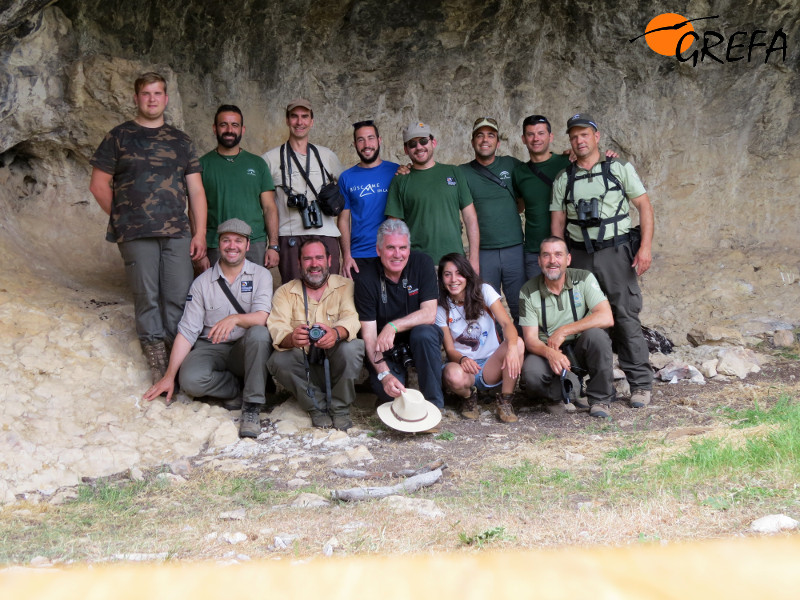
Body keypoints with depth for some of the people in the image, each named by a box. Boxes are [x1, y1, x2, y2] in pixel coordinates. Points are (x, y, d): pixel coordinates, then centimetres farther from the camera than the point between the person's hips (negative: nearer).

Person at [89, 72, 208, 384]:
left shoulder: (181, 141, 15)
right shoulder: (119, 137, 8)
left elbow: (196, 190, 11)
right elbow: (99, 185, 7)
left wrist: (200, 232, 3)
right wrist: (123, 218, 3)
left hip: (177, 232, 2)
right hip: (135, 235, -2)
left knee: (179, 296, -3)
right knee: (147, 297, -1)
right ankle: (155, 354, 8)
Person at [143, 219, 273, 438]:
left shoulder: (260, 275, 1)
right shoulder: (202, 282, 3)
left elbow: (261, 318, -14)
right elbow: (187, 331, 0)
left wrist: (235, 318, -37)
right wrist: (169, 376, -6)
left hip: (245, 350, 0)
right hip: (211, 348, 1)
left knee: (259, 334, -35)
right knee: (191, 380, -31)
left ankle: (251, 407, -25)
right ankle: (238, 390, -3)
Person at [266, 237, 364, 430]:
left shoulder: (346, 286, 2)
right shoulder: (285, 292, 5)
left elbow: (352, 317, -18)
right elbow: (277, 328, -13)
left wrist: (336, 333, -43)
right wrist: (291, 338, -39)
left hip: (335, 365, -1)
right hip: (303, 367, 1)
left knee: (353, 347, -31)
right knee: (278, 360, -28)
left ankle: (339, 409, -9)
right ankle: (317, 407, -8)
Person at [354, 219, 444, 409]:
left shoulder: (422, 263, -12)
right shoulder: (366, 279, -16)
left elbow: (429, 314, -17)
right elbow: (368, 334, -19)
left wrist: (393, 326, -32)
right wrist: (384, 375, -33)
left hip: (420, 342, 1)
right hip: (387, 350, -1)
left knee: (424, 333, -34)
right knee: (384, 389, -29)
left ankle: (434, 403, -18)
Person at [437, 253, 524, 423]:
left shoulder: (484, 292, -2)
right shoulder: (441, 309, -1)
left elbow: (507, 323, -16)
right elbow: (450, 349, -5)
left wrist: (512, 347, -39)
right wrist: (462, 360, -31)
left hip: (491, 366, 1)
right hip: (463, 365, -1)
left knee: (518, 343, -29)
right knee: (453, 375, -38)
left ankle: (505, 401, -14)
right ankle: (469, 396, 0)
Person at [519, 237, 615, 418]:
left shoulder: (584, 279, -8)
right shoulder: (528, 292, -6)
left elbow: (606, 318, -21)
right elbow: (530, 340, -10)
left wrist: (563, 331, -23)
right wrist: (550, 353, -33)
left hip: (581, 349, 1)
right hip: (547, 352, 0)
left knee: (595, 334, -33)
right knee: (531, 372, -33)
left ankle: (600, 399, -15)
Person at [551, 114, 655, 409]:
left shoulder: (620, 169, 4)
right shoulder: (563, 180, 12)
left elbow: (645, 206, 2)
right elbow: (557, 222, 12)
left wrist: (645, 246, -9)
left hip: (616, 252, -3)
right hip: (580, 257, 3)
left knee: (626, 318, -6)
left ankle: (640, 384, 0)